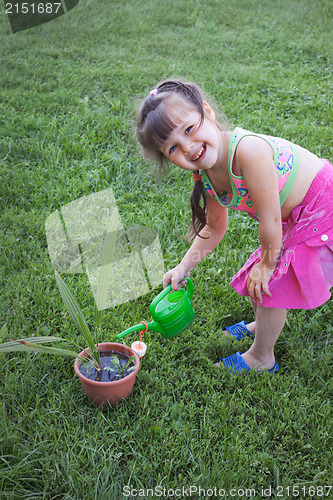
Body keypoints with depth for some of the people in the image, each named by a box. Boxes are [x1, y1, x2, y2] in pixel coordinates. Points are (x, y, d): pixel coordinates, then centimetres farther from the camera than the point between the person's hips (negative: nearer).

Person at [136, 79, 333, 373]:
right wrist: (184, 268, 0)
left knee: (270, 283, -3)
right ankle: (265, 323, 50)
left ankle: (261, 358, 22)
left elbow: (270, 218, -27)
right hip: (294, 219, 7)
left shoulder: (248, 150, -37)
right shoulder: (206, 176, -10)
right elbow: (215, 227, 5)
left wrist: (267, 264, -12)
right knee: (258, 277, 18)